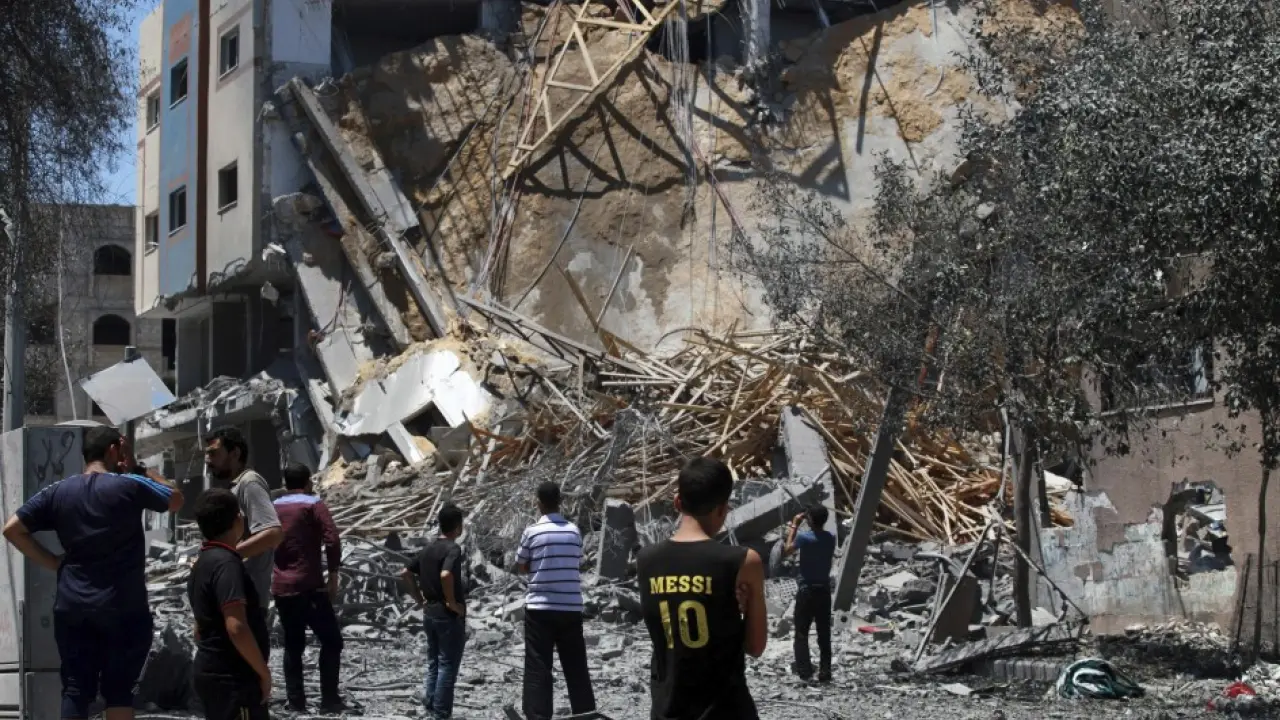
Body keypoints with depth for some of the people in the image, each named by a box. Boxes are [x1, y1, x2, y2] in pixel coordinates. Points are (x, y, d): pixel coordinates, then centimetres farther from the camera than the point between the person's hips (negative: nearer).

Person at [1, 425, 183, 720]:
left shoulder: (58, 491, 6)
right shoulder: (128, 486, -7)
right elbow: (176, 500, 8)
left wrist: (54, 563, 8)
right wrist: (138, 469, 8)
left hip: (72, 606, 4)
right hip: (123, 607, -4)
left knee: (75, 689, 6)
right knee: (119, 689, 3)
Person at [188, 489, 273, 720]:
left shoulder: (203, 563, 13)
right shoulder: (226, 563, -17)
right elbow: (236, 628, -26)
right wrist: (263, 672, -17)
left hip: (214, 672, 10)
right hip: (232, 678, -10)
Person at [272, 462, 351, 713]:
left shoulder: (274, 508, 13)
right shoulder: (313, 504, -4)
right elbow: (331, 540, -16)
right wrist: (333, 577, -10)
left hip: (280, 588, 6)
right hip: (308, 586, -6)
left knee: (293, 645, 12)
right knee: (331, 640, 2)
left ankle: (296, 701, 9)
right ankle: (329, 699, -3)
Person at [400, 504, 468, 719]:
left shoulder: (428, 549, 9)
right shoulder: (453, 549, -16)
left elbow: (405, 573, 14)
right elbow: (445, 575, -33)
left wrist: (420, 598, 15)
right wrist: (452, 602, -21)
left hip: (429, 612, 8)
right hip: (449, 615, -8)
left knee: (433, 664, 14)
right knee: (448, 666, -1)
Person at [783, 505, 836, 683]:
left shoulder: (804, 537, -15)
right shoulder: (831, 538, 0)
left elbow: (788, 550, 3)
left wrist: (794, 526, 7)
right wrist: (798, 529, 16)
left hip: (807, 590, -4)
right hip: (824, 590, 4)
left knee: (801, 632, 6)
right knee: (824, 633, 7)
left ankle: (804, 669, 0)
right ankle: (825, 672, 7)